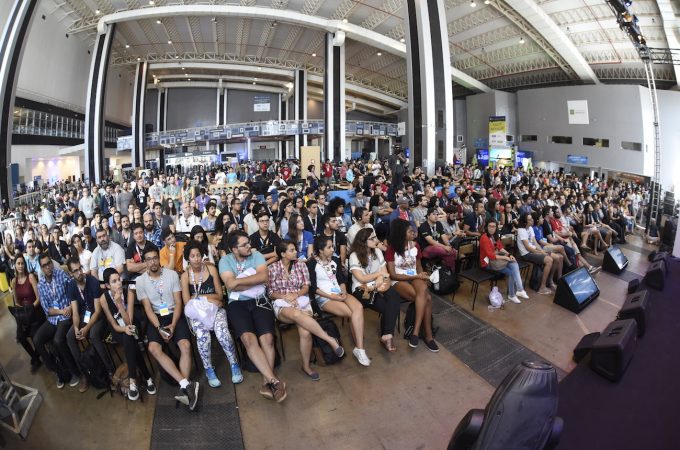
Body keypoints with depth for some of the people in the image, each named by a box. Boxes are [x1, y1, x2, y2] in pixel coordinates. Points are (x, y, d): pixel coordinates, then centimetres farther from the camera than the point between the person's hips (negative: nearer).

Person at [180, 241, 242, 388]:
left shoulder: (211, 269, 3)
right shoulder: (185, 276, 2)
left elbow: (219, 295, 2)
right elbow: (187, 302, -2)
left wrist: (199, 297, -9)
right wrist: (209, 299, -9)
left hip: (215, 309, 0)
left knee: (222, 334, -29)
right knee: (202, 337, -30)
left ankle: (234, 366, -7)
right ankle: (209, 370, -6)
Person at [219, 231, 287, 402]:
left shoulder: (256, 255, 8)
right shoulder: (225, 260, 4)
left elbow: (264, 276, -8)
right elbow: (230, 285, -11)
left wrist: (238, 280, -8)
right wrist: (255, 281, -7)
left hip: (259, 301, 2)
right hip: (237, 304, -1)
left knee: (267, 338, -23)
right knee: (248, 338, -27)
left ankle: (266, 383, -15)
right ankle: (274, 381, -28)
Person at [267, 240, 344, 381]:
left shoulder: (300, 265, 8)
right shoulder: (272, 268, 3)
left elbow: (306, 287, 7)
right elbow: (271, 293, 3)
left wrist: (295, 295, -13)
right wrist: (285, 296, -15)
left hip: (301, 301, 2)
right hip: (282, 305, -2)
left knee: (305, 332, -28)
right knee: (297, 314, -39)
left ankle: (306, 366, -6)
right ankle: (330, 340, -31)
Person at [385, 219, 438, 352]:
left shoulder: (415, 246, 8)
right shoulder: (392, 249, -6)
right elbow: (393, 275, -9)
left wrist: (422, 276, -5)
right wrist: (416, 276, -14)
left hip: (415, 278, 4)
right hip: (399, 281, -4)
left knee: (423, 290, -33)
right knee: (426, 298, -31)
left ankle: (416, 331, -28)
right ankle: (428, 335, -20)